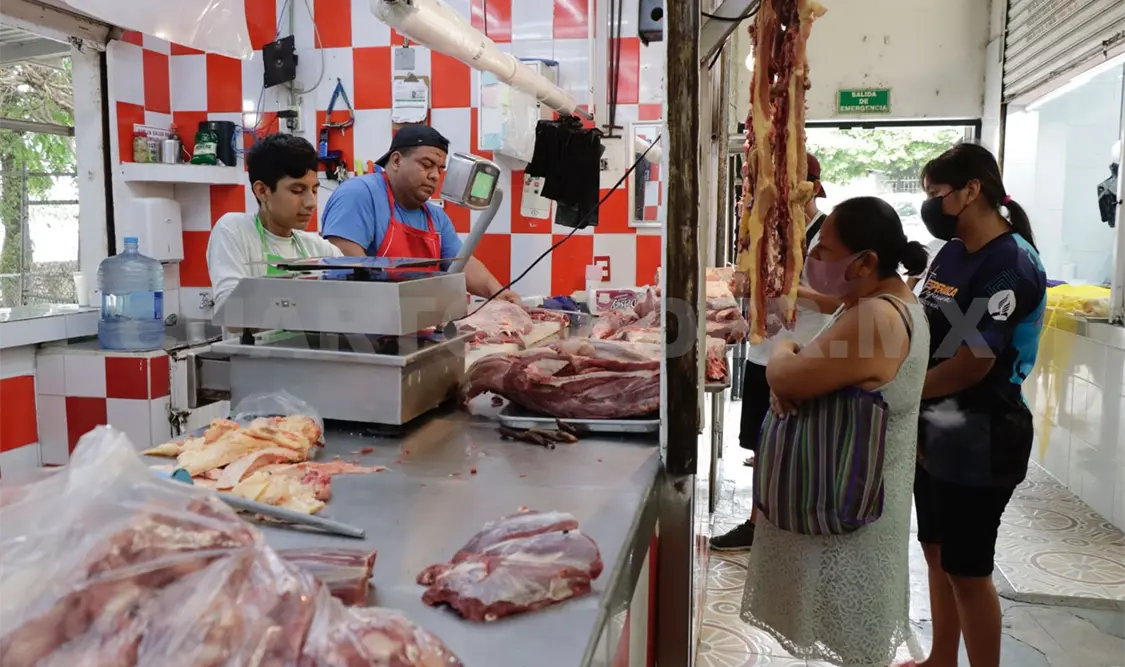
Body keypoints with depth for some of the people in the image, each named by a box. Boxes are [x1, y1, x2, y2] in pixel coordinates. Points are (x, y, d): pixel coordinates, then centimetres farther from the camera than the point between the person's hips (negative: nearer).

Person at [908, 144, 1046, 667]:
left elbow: (973, 361, -21)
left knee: (967, 570, 4)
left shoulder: (1012, 263, -17)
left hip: (980, 440, -8)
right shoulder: (951, 254, 9)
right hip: (936, 432, 8)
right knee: (937, 552, 18)